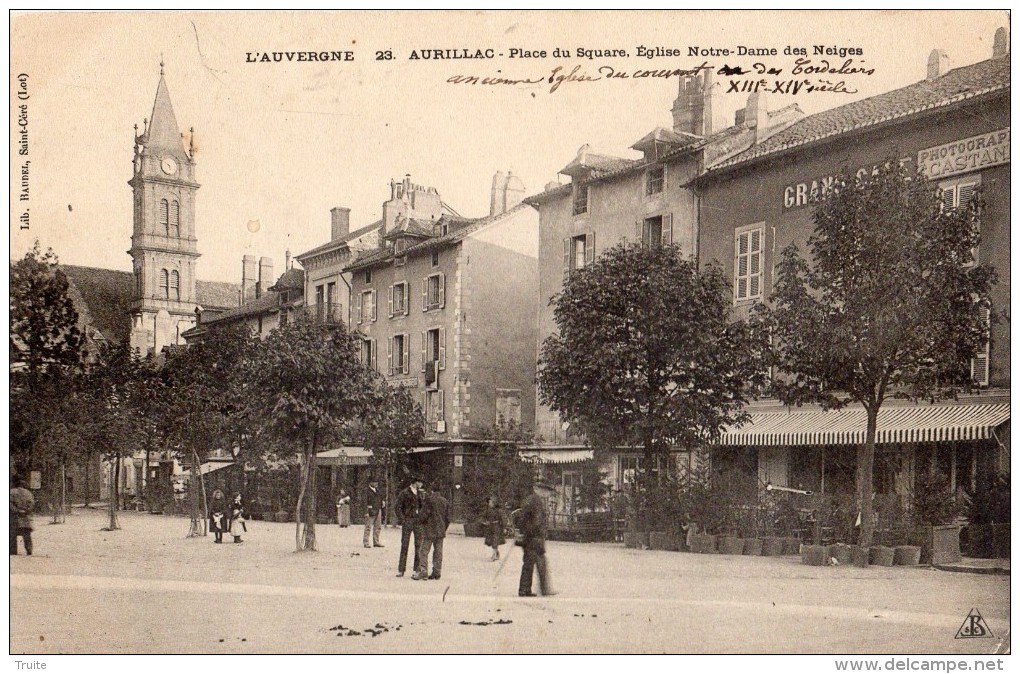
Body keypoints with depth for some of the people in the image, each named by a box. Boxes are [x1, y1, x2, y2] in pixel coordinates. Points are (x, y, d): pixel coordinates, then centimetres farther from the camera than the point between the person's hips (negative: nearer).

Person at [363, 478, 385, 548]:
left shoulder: (377, 490, 14)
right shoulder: (367, 491, -10)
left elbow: (381, 497, 29)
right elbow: (365, 502, -14)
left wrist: (383, 501, 6)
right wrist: (366, 512, -20)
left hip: (378, 510, 8)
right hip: (371, 511, -8)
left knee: (378, 527, 11)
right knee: (368, 527, -3)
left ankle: (376, 542, 19)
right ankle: (366, 543, 1)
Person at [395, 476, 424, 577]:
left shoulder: (419, 493, 14)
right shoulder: (404, 493, -2)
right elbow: (398, 508, -4)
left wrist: (422, 518, 7)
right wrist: (403, 520, -13)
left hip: (418, 522, 5)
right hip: (407, 522, -5)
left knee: (419, 545, 1)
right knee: (404, 545, -3)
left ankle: (417, 569, 7)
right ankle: (401, 570, 1)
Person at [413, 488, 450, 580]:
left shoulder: (428, 500, -9)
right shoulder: (445, 501, 9)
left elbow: (424, 515, -13)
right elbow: (448, 518, 11)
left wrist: (422, 522, 7)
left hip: (429, 531, -5)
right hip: (440, 531, 5)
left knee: (424, 551, -2)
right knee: (438, 552, 9)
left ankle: (422, 572, -10)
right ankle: (437, 573, 10)